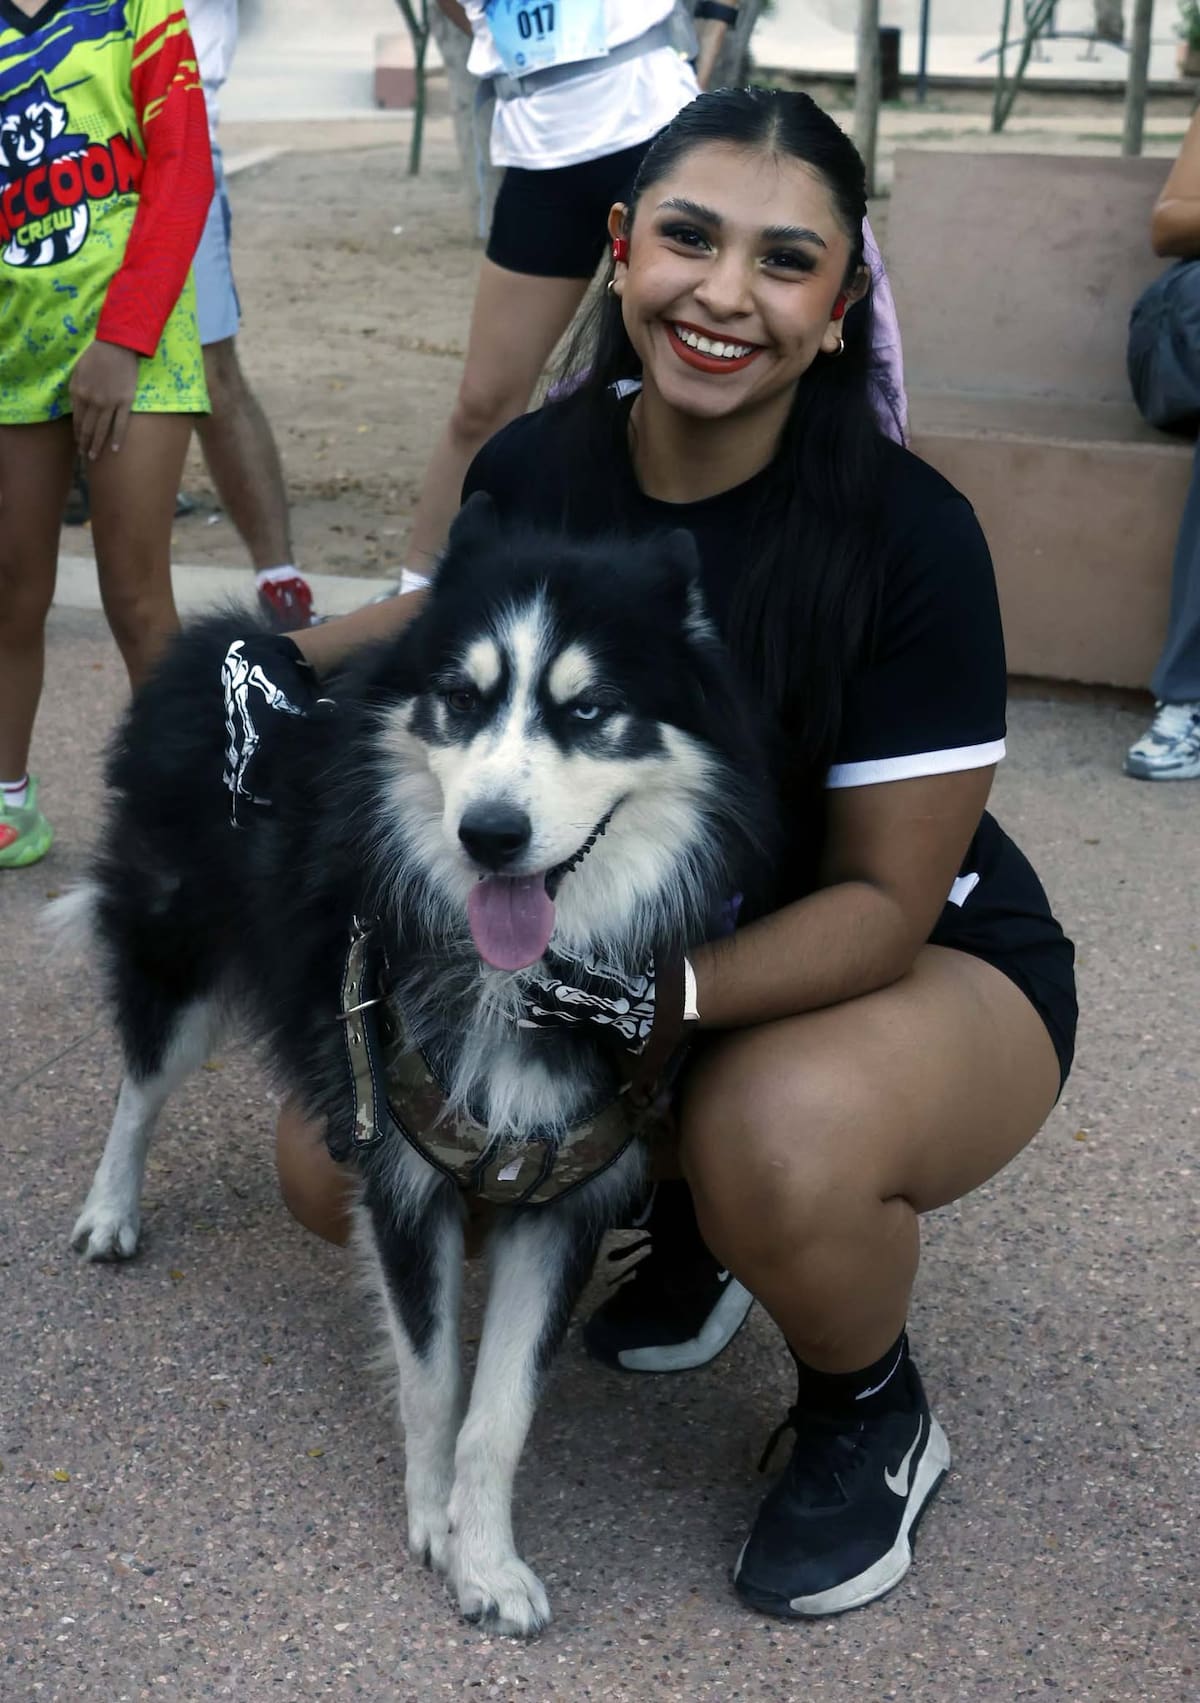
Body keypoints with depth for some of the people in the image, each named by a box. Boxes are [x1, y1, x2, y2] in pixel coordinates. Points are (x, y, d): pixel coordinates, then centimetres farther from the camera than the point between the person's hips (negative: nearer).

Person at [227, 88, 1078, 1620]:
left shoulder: (905, 534, -27)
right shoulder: (534, 468, -13)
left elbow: (885, 904, -23)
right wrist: (290, 660, -7)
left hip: (929, 972, -5)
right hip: (623, 940, 5)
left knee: (778, 1140, -39)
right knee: (338, 1165, -8)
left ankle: (874, 1419, -3)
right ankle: (684, 1201, 18)